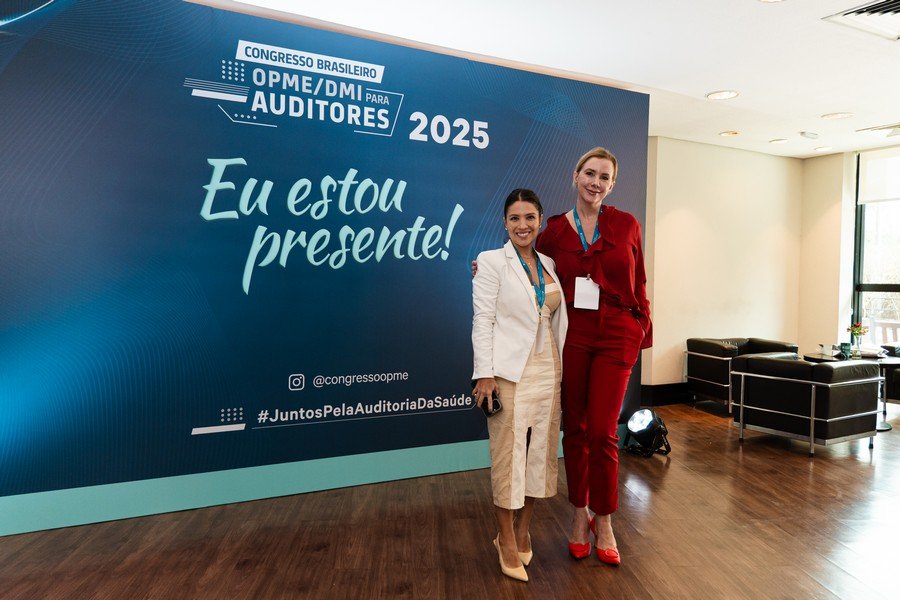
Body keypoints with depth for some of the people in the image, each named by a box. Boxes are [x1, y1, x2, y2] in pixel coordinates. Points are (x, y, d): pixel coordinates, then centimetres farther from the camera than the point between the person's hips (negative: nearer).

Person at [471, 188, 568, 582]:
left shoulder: (549, 265, 12)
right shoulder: (491, 262, -4)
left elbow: (557, 320, 13)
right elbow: (483, 320, -10)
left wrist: (563, 368, 10)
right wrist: (485, 374, -15)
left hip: (547, 370, 6)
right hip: (510, 372, -6)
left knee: (540, 451, 11)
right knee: (508, 454, 1)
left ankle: (523, 532, 28)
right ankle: (507, 540, 18)